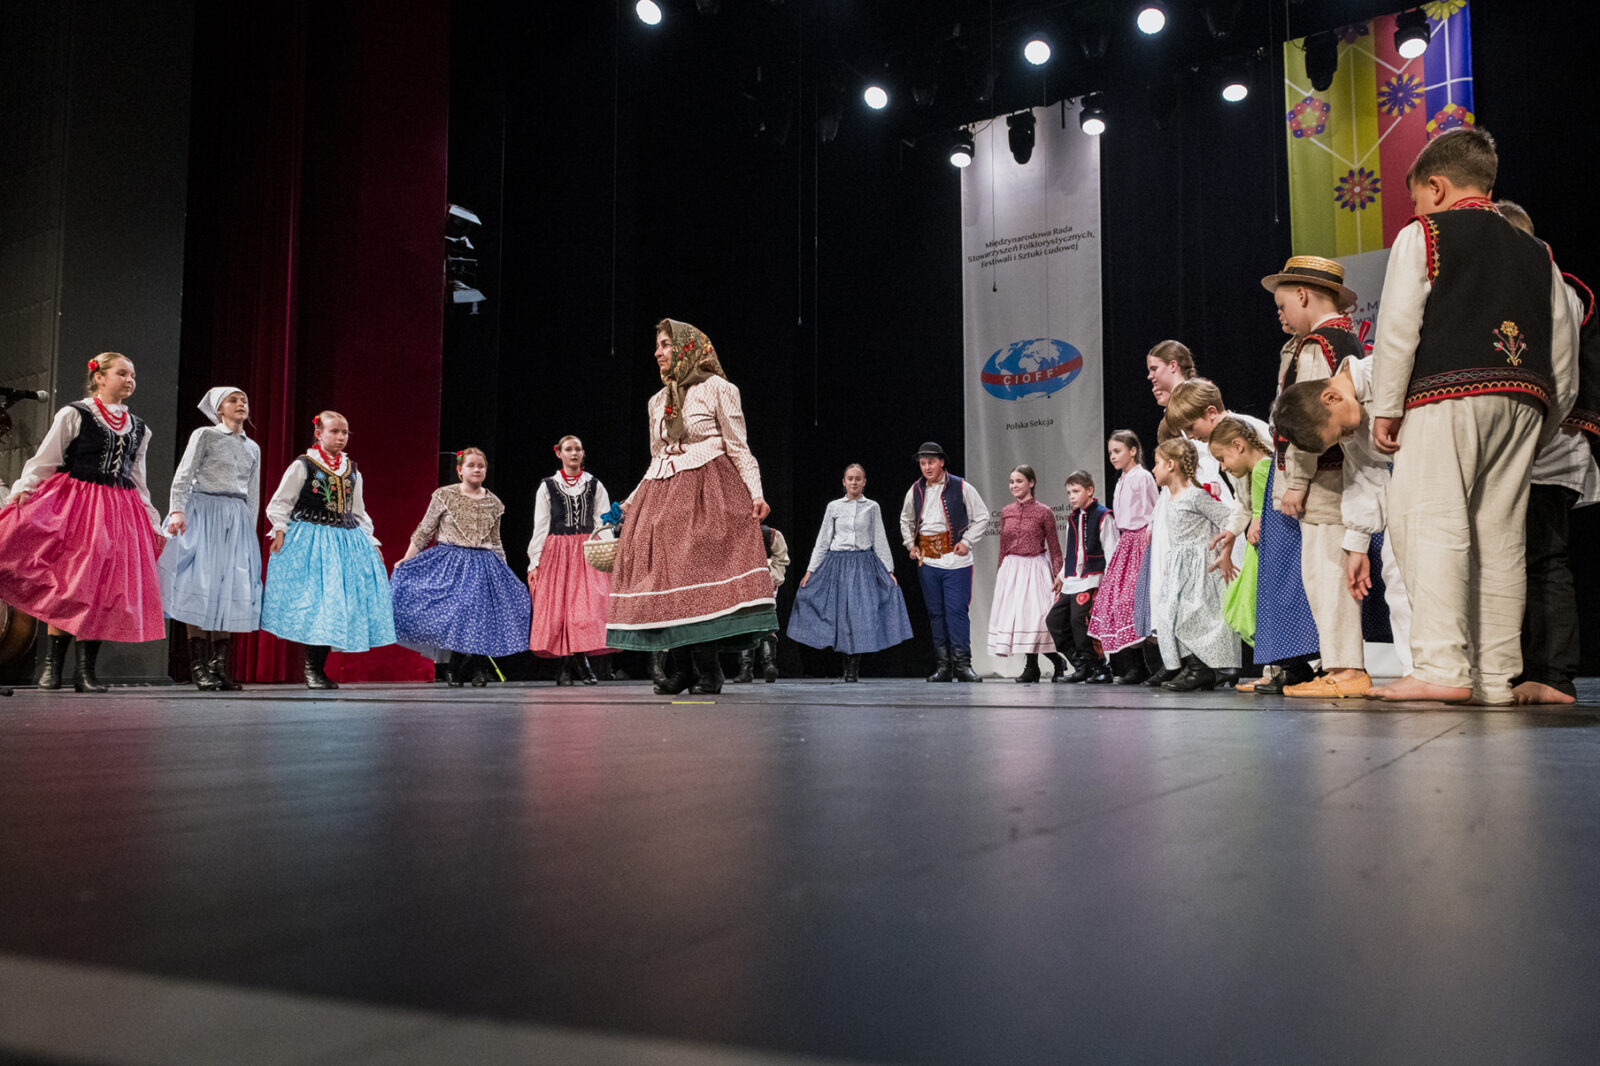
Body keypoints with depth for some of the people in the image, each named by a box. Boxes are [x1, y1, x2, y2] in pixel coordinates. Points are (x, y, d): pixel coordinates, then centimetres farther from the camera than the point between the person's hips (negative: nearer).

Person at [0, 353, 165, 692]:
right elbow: (43, 460, -1)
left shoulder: (138, 428, 17)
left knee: (104, 588, -3)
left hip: (120, 511, 4)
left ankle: (87, 671, 1)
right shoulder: (74, 414, 4)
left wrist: (154, 524, 19)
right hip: (74, 505, -4)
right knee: (66, 585, -8)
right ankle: (52, 667, 0)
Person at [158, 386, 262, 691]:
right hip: (203, 512, -5)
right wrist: (177, 509, -16)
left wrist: (251, 530, 16)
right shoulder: (204, 435, 4)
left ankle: (219, 666, 4)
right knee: (200, 584, -10)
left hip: (237, 520, 5)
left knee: (230, 588, 0)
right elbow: (184, 475, -3)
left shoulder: (253, 448, 18)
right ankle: (199, 666, -9)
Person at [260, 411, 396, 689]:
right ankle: (310, 669, 0)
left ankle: (319, 669, 8)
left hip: (347, 540, 5)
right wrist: (280, 530, -13)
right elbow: (279, 503, 0)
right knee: (310, 603, -8)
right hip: (309, 541, -5)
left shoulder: (352, 471, 15)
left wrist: (372, 542, 16)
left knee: (336, 603, 2)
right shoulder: (303, 465, 0)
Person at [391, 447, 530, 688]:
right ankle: (454, 668, 9)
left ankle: (468, 668, 14)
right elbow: (424, 531, 5)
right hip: (448, 564, -3)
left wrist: (504, 570, 15)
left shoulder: (494, 503, 10)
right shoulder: (444, 496, 1)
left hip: (484, 568, 3)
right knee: (452, 614, -12)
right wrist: (407, 559, 0)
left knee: (481, 615, -5)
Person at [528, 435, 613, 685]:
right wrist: (534, 562, -2)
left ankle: (581, 663, -7)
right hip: (557, 553, 0)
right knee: (557, 608, -5)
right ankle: (567, 666, 3)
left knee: (587, 607, -12)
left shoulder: (595, 486, 11)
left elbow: (604, 523, 6)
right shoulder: (547, 487, 9)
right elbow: (540, 527, 6)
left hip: (588, 553, 0)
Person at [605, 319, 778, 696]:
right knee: (670, 570, -3)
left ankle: (708, 671, -10)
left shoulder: (717, 388, 3)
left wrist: (756, 492, -13)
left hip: (709, 489, -6)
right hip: (665, 493, 6)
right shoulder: (657, 402, 20)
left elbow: (739, 448, -2)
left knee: (702, 569, -14)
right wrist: (631, 500, 22)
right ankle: (689, 666, 2)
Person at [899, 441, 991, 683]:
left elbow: (982, 517, 4)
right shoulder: (915, 491, 10)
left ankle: (962, 664, -2)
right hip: (927, 560, 4)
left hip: (955, 559, -4)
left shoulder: (961, 488, -2)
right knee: (935, 613, 6)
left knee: (957, 610, -9)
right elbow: (906, 520, 26)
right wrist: (910, 544, 13)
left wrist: (967, 541, -5)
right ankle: (943, 666, 11)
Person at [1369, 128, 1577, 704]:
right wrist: (1546, 423, 23)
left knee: (1433, 522, -10)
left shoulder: (1421, 236, 5)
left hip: (1448, 395, -6)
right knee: (1501, 533, 6)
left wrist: (1386, 407, -2)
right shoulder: (1535, 251, 23)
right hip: (1524, 400, 6)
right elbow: (1564, 344, 19)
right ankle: (1496, 676, 7)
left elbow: (1398, 326, -5)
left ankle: (1441, 667, -18)